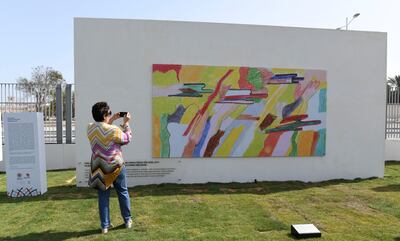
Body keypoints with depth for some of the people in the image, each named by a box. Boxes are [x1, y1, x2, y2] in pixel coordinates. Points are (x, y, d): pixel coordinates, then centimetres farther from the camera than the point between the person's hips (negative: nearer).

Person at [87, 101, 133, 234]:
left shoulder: (90, 128, -4)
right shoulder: (114, 130, -21)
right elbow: (127, 139, -4)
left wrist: (111, 120, 17)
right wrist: (126, 123, 3)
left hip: (99, 167, 4)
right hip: (115, 166, -4)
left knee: (103, 195, 11)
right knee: (123, 193, 14)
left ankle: (105, 225, 17)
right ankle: (128, 220, 26)